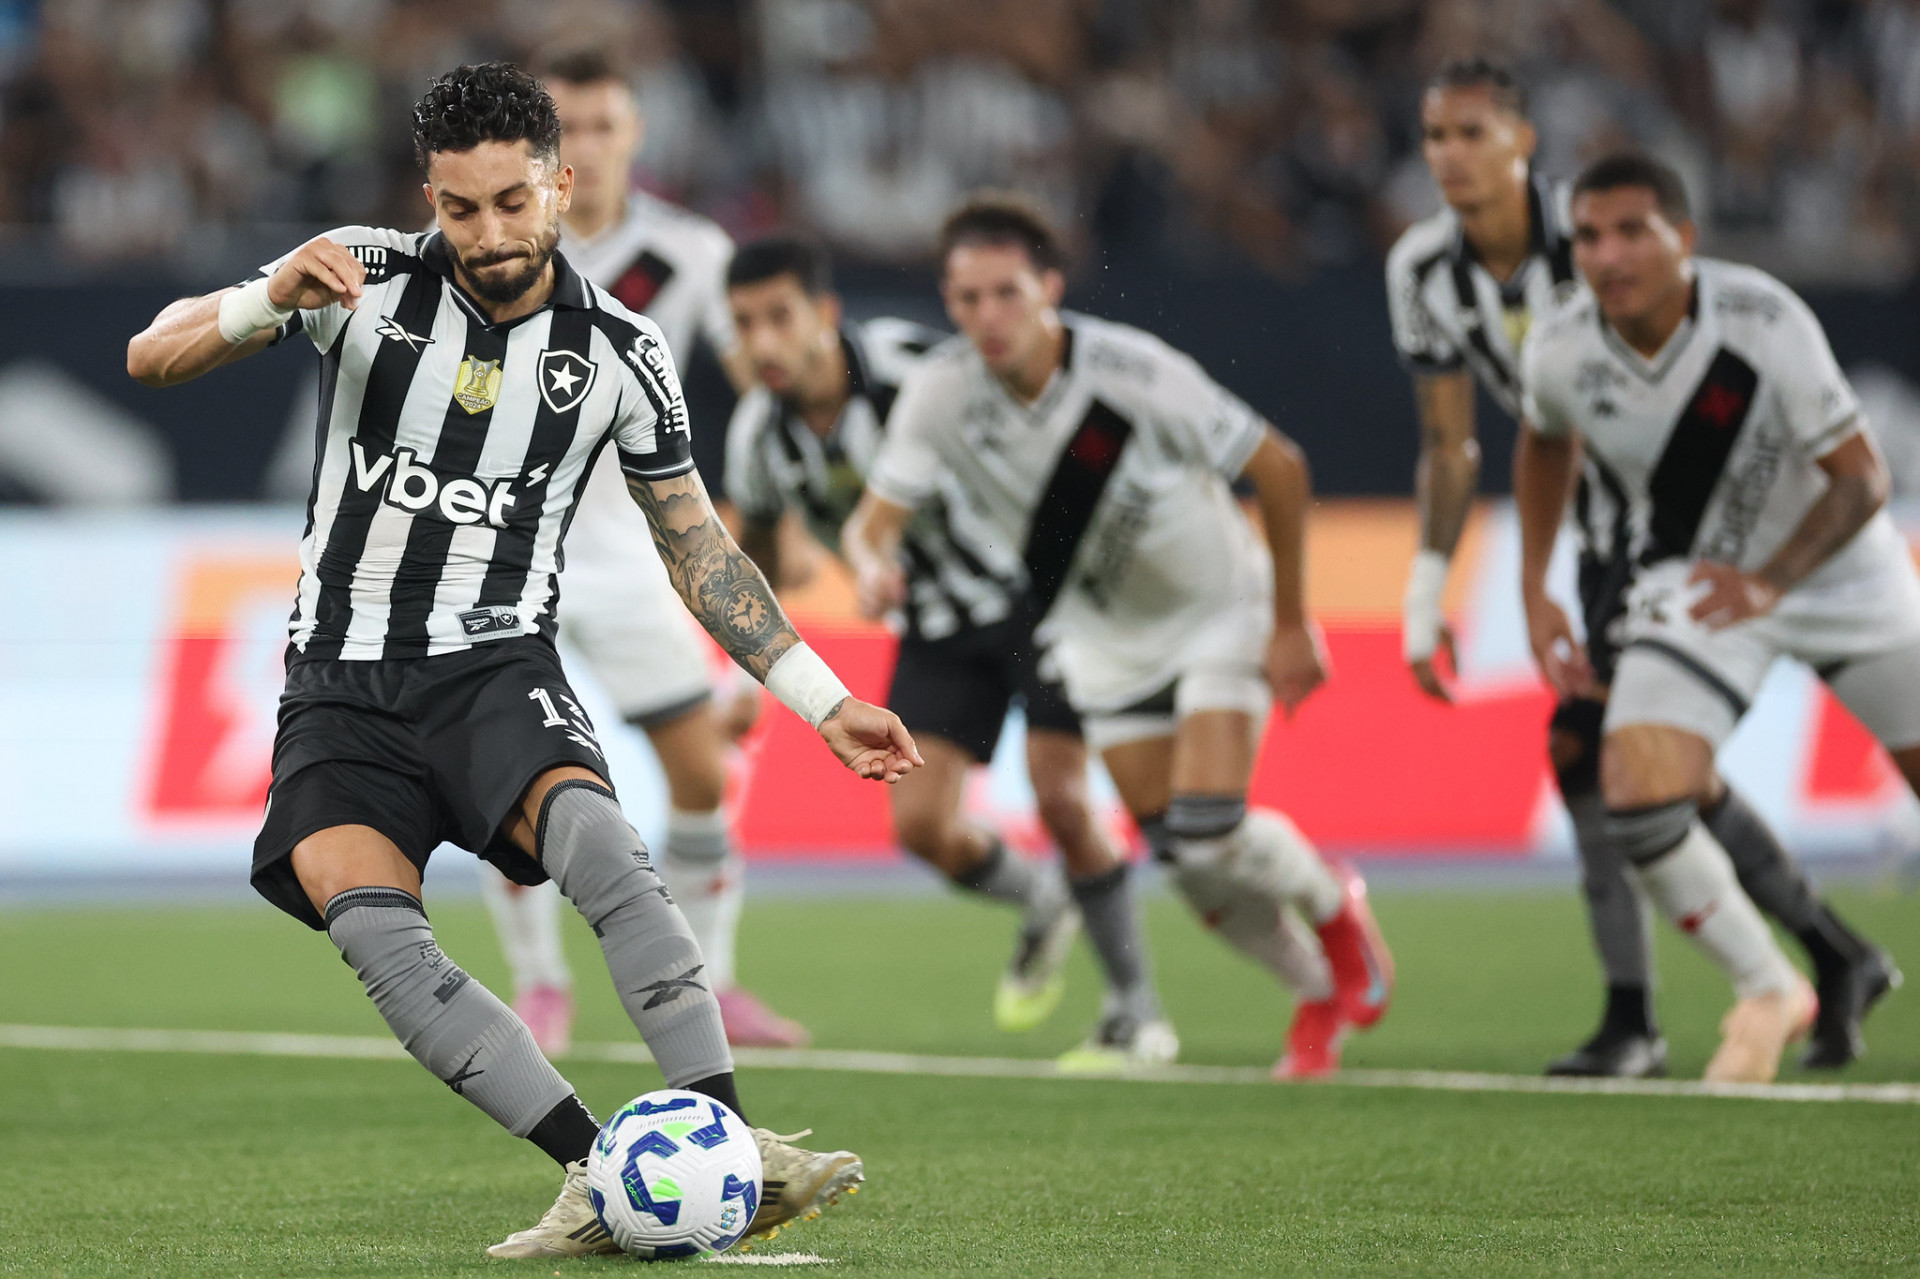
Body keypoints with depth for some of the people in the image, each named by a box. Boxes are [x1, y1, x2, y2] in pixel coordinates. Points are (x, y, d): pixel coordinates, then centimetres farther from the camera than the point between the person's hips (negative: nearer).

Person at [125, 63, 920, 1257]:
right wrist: (269, 302, -23)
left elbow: (700, 551, 9)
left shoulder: (621, 352, -1)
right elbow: (154, 356, -2)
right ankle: (599, 1173, -29)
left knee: (598, 842, -33)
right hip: (345, 682, 1)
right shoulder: (365, 276, -3)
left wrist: (827, 703, 5)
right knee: (372, 930, -27)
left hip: (497, 666, 0)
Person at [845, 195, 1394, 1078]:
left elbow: (1280, 469, -17)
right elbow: (876, 517, -16)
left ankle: (1334, 910, 12)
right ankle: (1322, 993, 24)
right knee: (1184, 861, 0)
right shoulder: (940, 394, -19)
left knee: (1210, 827, -20)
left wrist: (1290, 624, -12)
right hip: (1106, 635, 4)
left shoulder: (1133, 373, -29)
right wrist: (874, 566, -42)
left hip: (1219, 608, -4)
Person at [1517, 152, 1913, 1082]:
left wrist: (1771, 581, -37)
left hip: (1836, 563, -1)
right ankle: (1768, 993, 1)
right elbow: (1545, 443, 9)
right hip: (1690, 586, 1)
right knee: (1638, 801, -19)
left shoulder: (1764, 321, -28)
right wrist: (1535, 595, 6)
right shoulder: (1558, 353, -17)